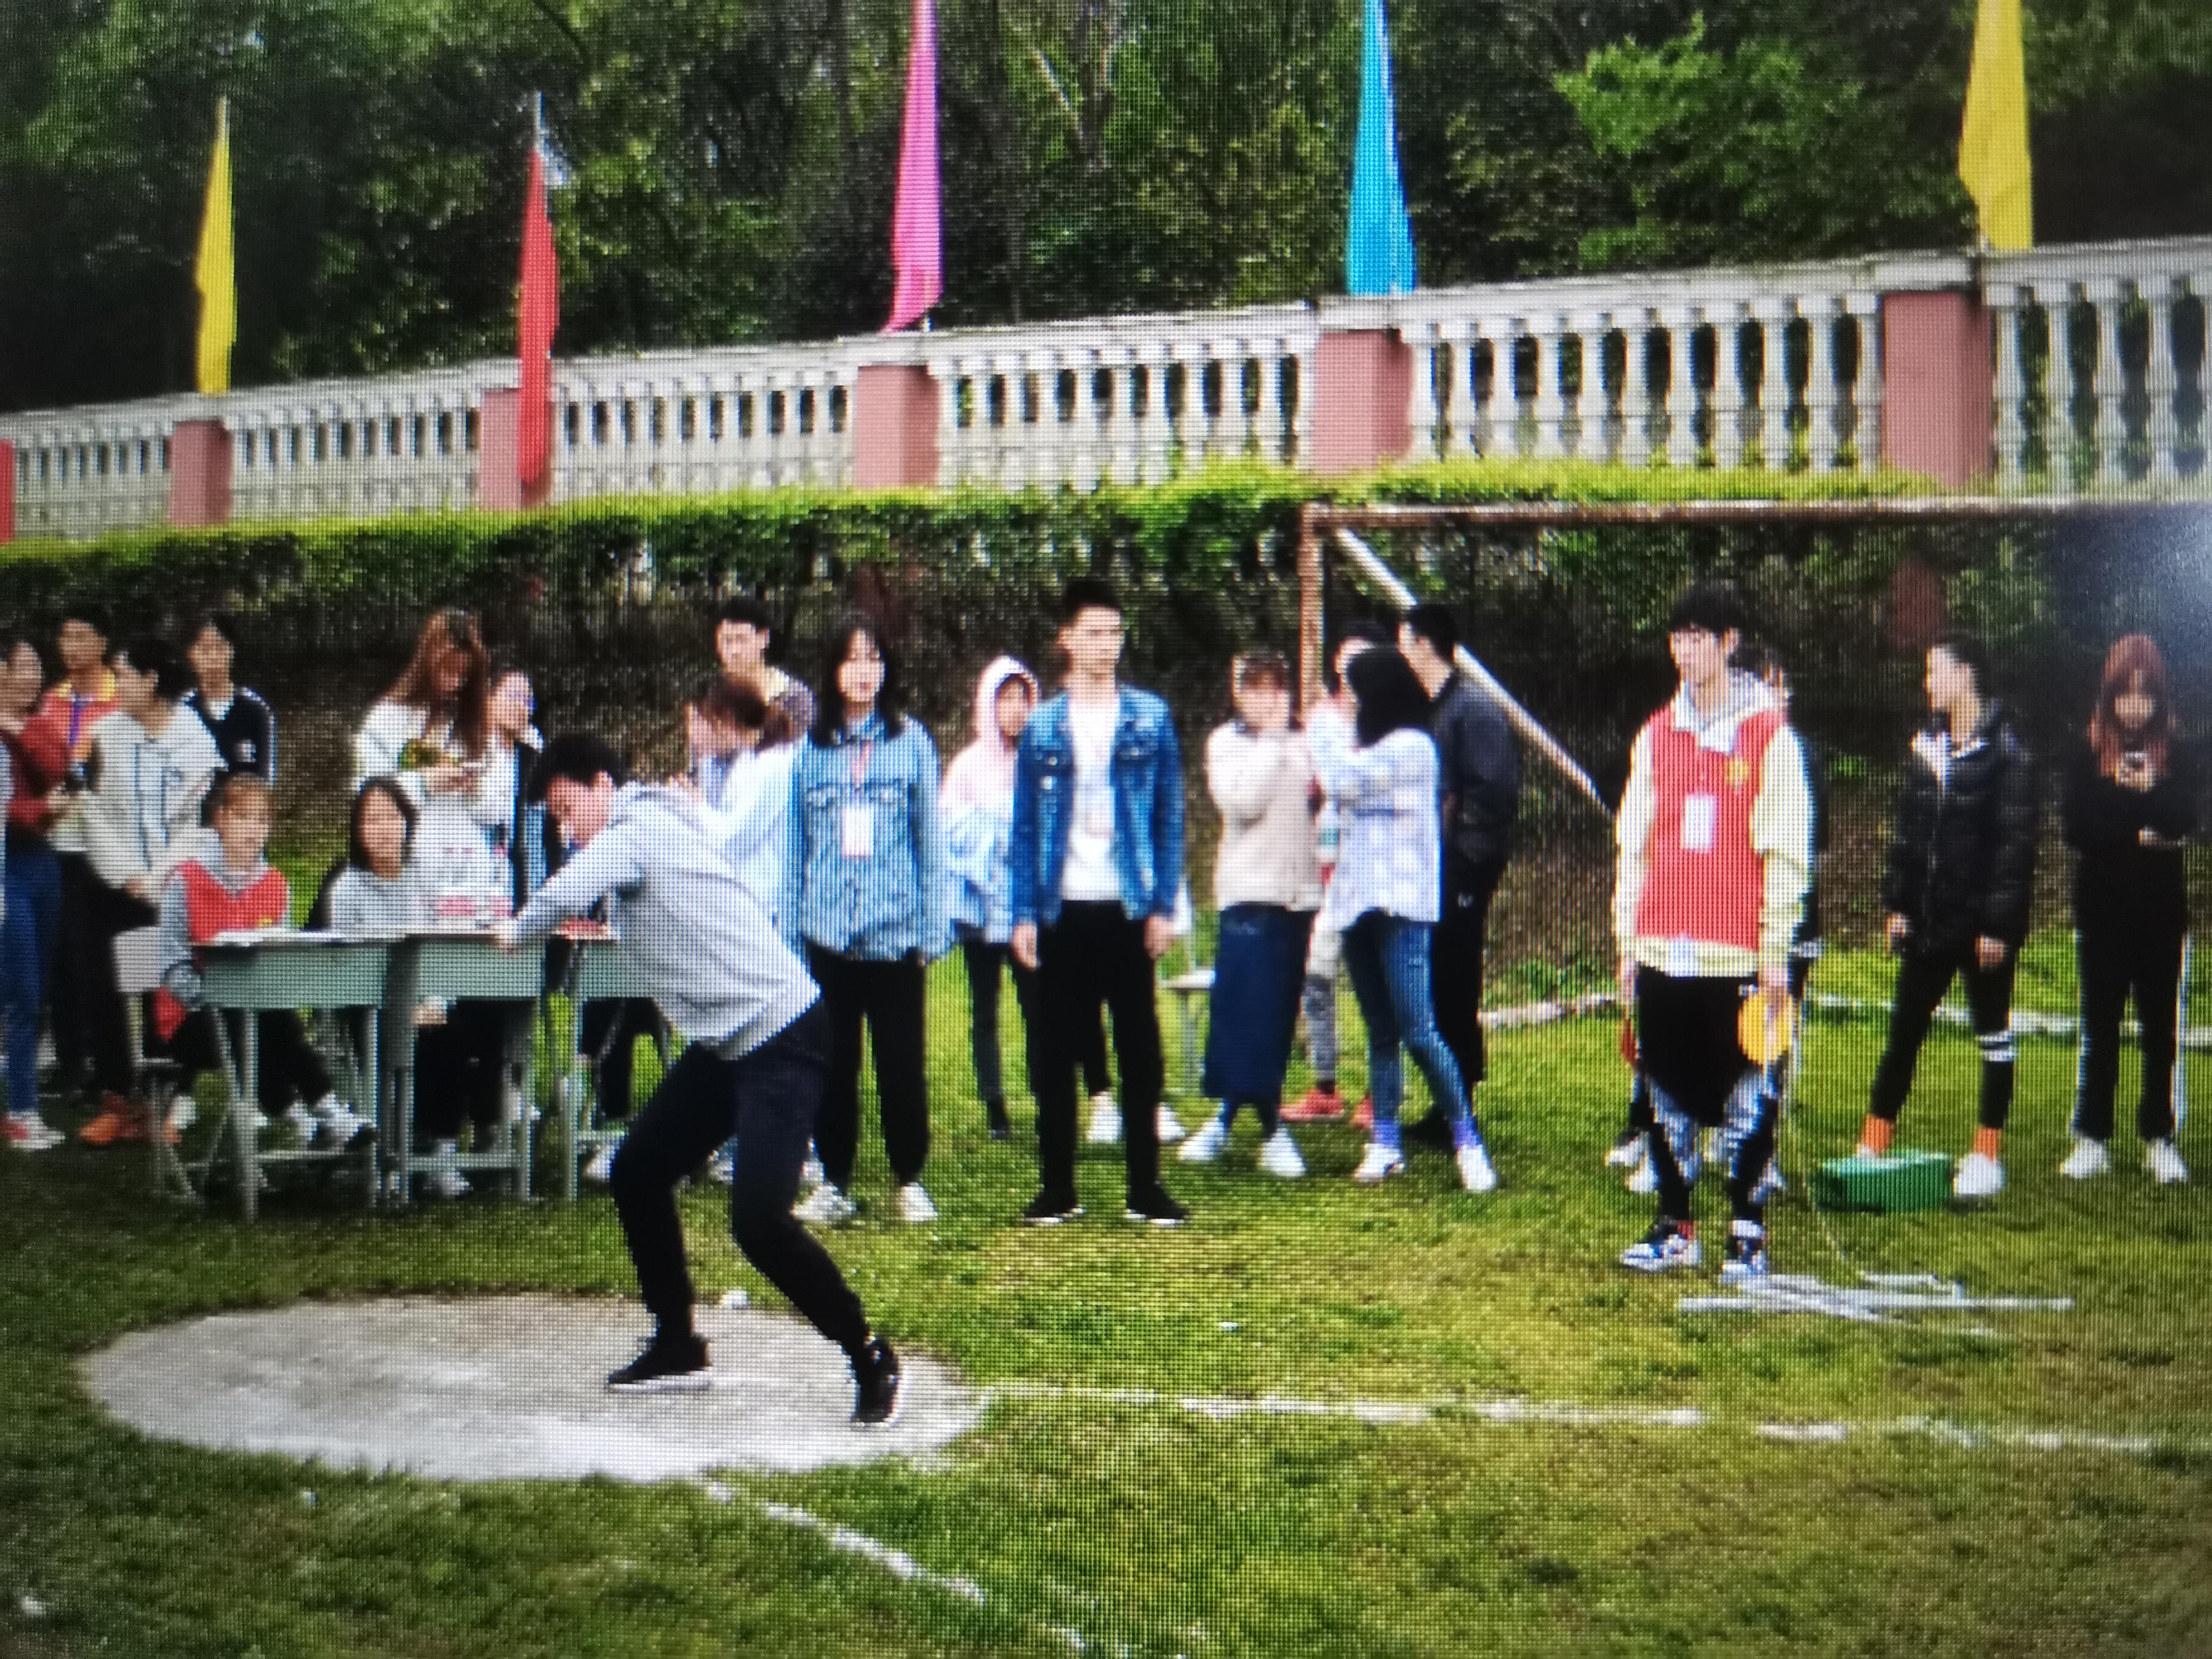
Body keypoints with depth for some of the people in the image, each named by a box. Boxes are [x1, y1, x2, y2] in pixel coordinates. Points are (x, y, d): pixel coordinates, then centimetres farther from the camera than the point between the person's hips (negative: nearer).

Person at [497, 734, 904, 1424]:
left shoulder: (638, 829, -12)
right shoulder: (641, 832, 19)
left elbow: (567, 895, -26)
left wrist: (517, 929, -9)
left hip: (782, 1036, -11)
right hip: (727, 1042, 11)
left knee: (758, 1219, -18)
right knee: (637, 1172, 11)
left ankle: (872, 1360, -2)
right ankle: (677, 1349, 24)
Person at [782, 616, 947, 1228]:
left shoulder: (911, 741, 2)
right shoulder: (810, 748, 6)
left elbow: (929, 838, 4)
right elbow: (795, 844, 10)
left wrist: (933, 926, 1)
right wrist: (788, 926, 7)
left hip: (896, 930, -2)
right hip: (827, 930, 2)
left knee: (902, 1062, 2)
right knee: (832, 1062, 8)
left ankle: (910, 1181, 15)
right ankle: (834, 1183, 18)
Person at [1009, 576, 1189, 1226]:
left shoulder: (1149, 719, 3)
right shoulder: (1042, 727, 5)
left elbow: (1170, 818, 2)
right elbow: (1024, 828, 5)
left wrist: (1164, 906, -5)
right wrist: (1024, 914, -3)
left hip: (1128, 909, -1)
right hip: (1063, 911, 1)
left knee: (1140, 1050, 4)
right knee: (1053, 1053, 5)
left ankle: (1145, 1188, 11)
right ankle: (1058, 1188, 14)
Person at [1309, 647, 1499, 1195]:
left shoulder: (1412, 747, -9)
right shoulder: (1373, 748, 20)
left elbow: (1344, 781, -14)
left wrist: (1324, 732, 2)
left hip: (1401, 907, -9)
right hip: (1360, 901, 9)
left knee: (1418, 1030, -13)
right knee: (1380, 1032, 10)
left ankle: (1468, 1141, -7)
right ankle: (1385, 1144, 13)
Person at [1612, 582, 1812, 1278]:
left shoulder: (1770, 735, -2)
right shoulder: (1656, 735, 11)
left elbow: (1786, 851, -3)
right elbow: (1633, 845, 13)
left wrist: (1775, 948, -6)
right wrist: (1628, 943, 9)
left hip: (1739, 955, -4)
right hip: (1663, 951, 4)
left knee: (1747, 1097, -1)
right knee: (1668, 1092, 8)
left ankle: (1747, 1234, 7)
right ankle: (1675, 1227, 17)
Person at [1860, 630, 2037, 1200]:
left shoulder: (2007, 753, -12)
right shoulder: (1927, 745, 10)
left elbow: (2015, 843, -14)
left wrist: (1999, 923, -16)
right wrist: (1897, 902, 8)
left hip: (1983, 922, -7)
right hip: (1929, 919, 7)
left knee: (1993, 1035, 7)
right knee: (1904, 1032, 9)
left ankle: (1988, 1154, 15)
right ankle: (1872, 1148, 15)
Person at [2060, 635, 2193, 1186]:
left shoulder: (2176, 755, 3)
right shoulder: (2089, 756, 1)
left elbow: (2186, 821, -9)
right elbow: (2077, 829, -8)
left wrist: (2150, 790, -25)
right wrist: (2141, 833, -13)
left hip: (2162, 911, 0)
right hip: (2103, 909, 0)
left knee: (2161, 1025, 3)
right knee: (2101, 1023, 4)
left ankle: (2159, 1138, 10)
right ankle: (2092, 1139, 8)